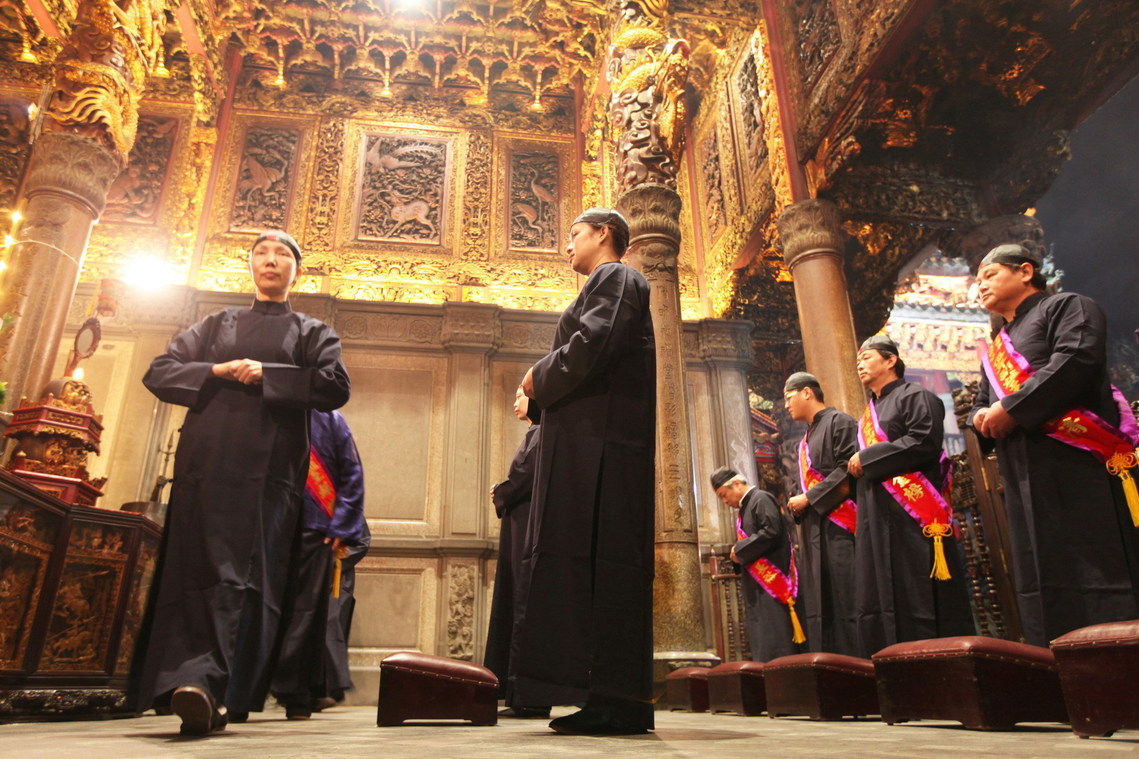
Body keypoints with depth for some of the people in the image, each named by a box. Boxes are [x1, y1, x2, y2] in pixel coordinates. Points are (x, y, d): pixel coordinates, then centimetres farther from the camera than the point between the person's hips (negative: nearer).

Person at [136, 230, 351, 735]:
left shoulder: (312, 332, 16)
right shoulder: (216, 325, 23)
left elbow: (336, 387, -2)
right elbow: (158, 372, 13)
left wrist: (266, 376, -7)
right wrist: (215, 372, -5)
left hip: (269, 465, -2)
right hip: (207, 461, 3)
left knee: (250, 573, -12)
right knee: (196, 565, -5)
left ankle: (221, 694, -18)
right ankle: (193, 679, -2)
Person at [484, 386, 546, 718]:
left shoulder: (541, 432, -4)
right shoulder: (535, 433, 23)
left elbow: (528, 476, -16)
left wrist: (500, 494, -1)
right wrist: (504, 493, 4)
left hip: (530, 525, -10)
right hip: (523, 525, 10)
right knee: (517, 603, 7)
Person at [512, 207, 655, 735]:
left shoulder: (614, 277, 1)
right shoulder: (610, 284, 30)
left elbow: (594, 342, -16)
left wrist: (540, 378, -3)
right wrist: (545, 387, 11)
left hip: (600, 437, -10)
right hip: (595, 440, 10)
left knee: (598, 557, -13)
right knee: (598, 559, 5)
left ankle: (617, 699, -10)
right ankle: (612, 695, 8)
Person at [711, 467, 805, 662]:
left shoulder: (761, 499, -8)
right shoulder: (744, 509, 20)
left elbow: (771, 532, -22)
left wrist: (739, 549, -14)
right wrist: (738, 553, 6)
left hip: (772, 580, -10)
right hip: (757, 586, 10)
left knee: (775, 639, -9)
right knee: (761, 642, 9)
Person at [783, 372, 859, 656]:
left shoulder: (839, 422, -1)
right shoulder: (806, 440, 24)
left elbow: (849, 469, -14)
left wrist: (808, 498, -12)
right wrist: (797, 504, 5)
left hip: (838, 526, -8)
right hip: (814, 532, 9)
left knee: (845, 599, -10)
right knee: (820, 607, 4)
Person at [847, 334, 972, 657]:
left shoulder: (914, 396, 1)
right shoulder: (869, 413, 25)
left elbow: (924, 442, -17)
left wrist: (866, 458, -12)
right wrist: (855, 467, 6)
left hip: (914, 512, -8)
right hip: (877, 520, 8)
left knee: (923, 597, -8)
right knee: (878, 603, 5)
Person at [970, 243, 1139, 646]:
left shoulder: (1065, 307, 5)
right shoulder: (997, 348, 27)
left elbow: (1076, 360, -14)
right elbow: (981, 404, 26)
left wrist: (1010, 408, -15)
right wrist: (982, 417, 1)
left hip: (1079, 461, -7)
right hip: (1025, 478, 8)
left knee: (1099, 572, -9)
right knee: (1042, 583, 5)